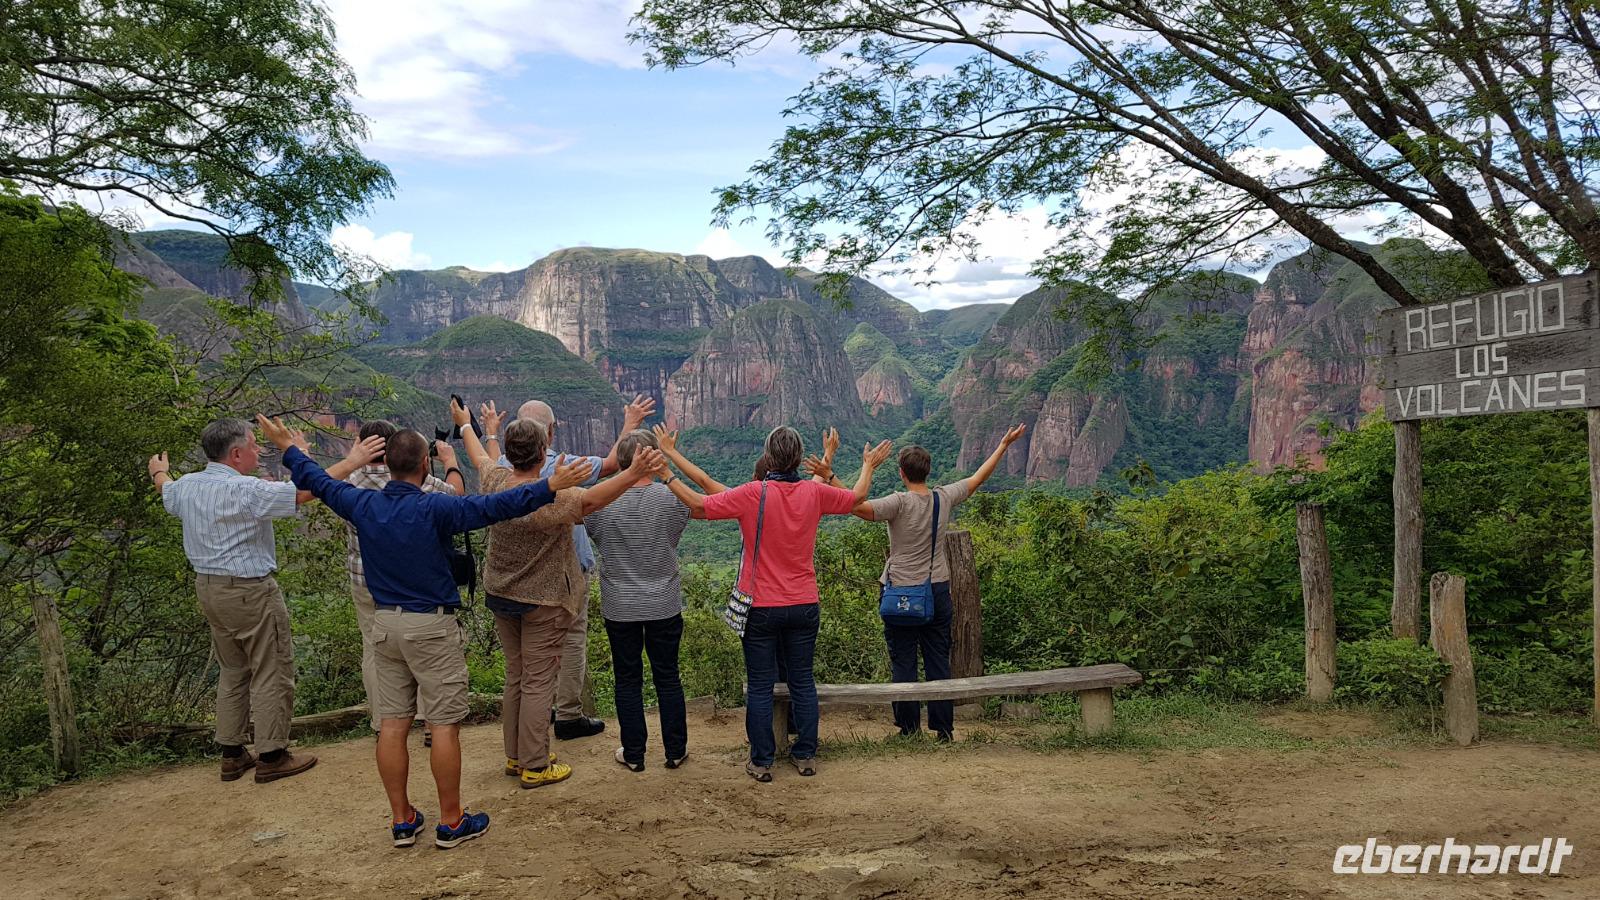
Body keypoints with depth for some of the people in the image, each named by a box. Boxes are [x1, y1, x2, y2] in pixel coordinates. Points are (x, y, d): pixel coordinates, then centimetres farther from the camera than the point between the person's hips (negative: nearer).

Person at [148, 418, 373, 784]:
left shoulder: (186, 486, 4)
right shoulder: (248, 491, -21)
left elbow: (166, 490, 28)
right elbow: (305, 491, -23)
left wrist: (159, 471, 51)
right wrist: (351, 463, -16)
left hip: (208, 588, 9)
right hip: (249, 591, -9)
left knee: (232, 671, 20)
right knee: (272, 673, 3)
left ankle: (232, 754, 26)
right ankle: (271, 756, 9)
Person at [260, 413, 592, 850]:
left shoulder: (364, 505, -1)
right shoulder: (433, 508, -17)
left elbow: (319, 482, 14)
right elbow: (493, 507, -25)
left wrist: (288, 447, 30)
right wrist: (550, 486, -26)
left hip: (385, 623, 6)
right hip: (432, 626, -6)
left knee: (392, 725, 10)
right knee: (444, 726, 3)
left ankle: (401, 820, 20)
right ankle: (451, 822, 11)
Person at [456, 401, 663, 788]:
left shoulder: (495, 481, -6)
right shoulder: (549, 498, -27)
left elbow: (480, 457, 14)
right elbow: (590, 499, -40)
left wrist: (466, 425, 34)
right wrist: (632, 474, -54)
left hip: (500, 596, 7)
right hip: (542, 602, -7)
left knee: (515, 677, 19)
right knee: (538, 684, 2)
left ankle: (514, 756, 30)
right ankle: (534, 767, 11)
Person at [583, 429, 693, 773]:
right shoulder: (671, 497, -14)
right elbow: (689, 510, 8)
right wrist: (667, 472, 14)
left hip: (619, 608, 0)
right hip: (664, 606, 0)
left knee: (627, 680, 12)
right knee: (668, 679, 13)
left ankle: (633, 754, 20)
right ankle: (675, 750, 23)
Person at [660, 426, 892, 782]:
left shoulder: (753, 494, -16)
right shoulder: (814, 493, -5)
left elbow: (700, 505, -14)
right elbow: (857, 496, 13)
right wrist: (869, 465, 31)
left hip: (762, 608, -3)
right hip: (804, 606, 3)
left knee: (760, 686, 7)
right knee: (803, 681, 15)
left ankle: (762, 762, 14)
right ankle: (805, 755, 22)